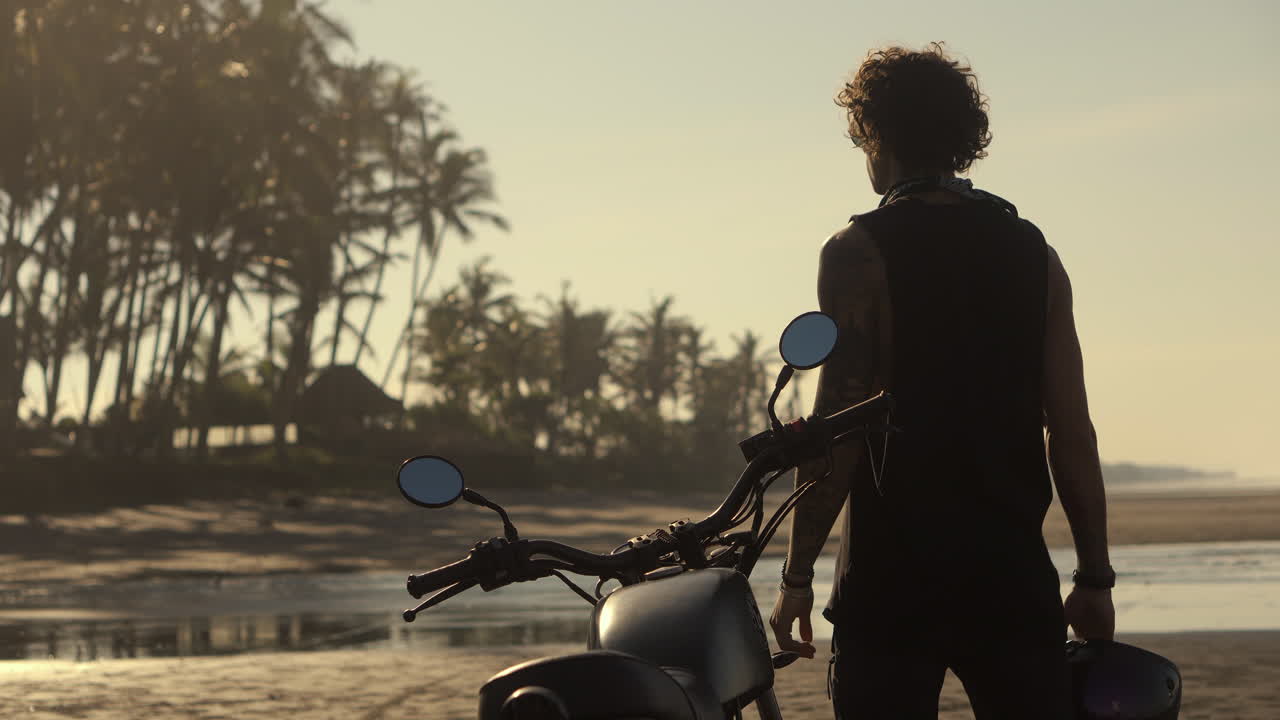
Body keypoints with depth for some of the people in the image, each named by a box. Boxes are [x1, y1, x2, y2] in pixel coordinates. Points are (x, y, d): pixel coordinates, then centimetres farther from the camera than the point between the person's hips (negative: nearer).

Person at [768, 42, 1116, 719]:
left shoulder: (859, 252, -4)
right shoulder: (1033, 252, 9)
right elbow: (1072, 435, 6)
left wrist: (796, 575, -6)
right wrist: (1095, 578, 11)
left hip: (891, 580, -4)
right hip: (1015, 577, 4)